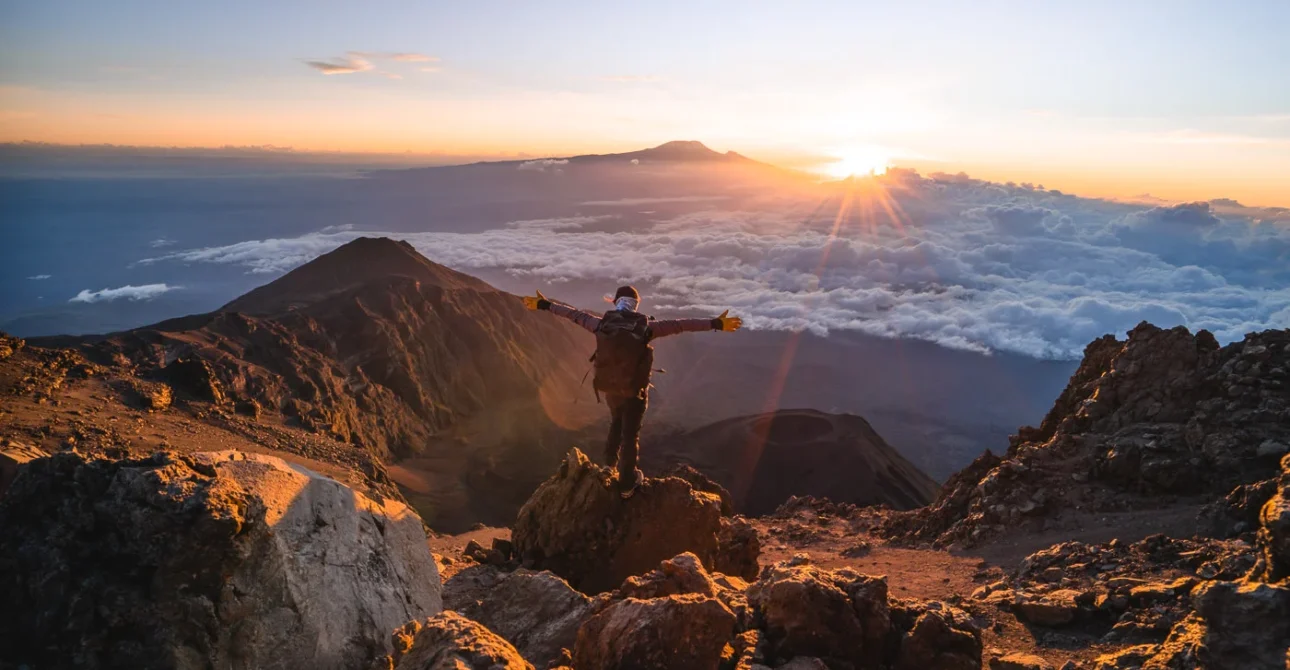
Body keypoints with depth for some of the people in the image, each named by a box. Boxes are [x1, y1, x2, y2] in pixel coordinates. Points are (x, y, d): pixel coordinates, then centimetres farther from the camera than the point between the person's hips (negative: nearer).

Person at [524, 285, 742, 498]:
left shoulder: (603, 324, -7)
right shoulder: (645, 327, -16)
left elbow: (575, 314, 4)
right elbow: (680, 325, -18)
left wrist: (544, 305, 16)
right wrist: (715, 324, -19)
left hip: (610, 388, 3)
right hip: (635, 390, -3)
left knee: (616, 422, 32)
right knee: (630, 434, 9)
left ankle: (610, 461, 41)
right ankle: (627, 483, 18)